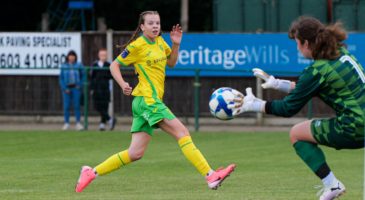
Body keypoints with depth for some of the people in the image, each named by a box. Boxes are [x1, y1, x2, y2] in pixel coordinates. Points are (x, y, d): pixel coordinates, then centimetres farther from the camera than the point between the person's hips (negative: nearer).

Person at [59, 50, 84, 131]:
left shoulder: (78, 66, 5)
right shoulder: (64, 66, 5)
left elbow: (83, 76, 10)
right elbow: (61, 78, 4)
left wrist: (80, 85, -4)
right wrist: (65, 88, -6)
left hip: (76, 88, 0)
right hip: (66, 88, 0)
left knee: (77, 105, -3)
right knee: (66, 106, -1)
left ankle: (78, 123, 1)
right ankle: (66, 123, 6)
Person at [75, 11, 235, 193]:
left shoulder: (159, 41, 15)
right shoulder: (137, 45, -7)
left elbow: (171, 63, 26)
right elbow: (114, 65, -1)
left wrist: (176, 44, 9)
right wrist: (123, 84, -18)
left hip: (147, 102, 9)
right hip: (148, 100, -9)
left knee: (135, 153, 7)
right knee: (182, 133, -15)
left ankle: (92, 172, 10)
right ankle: (210, 176, -20)